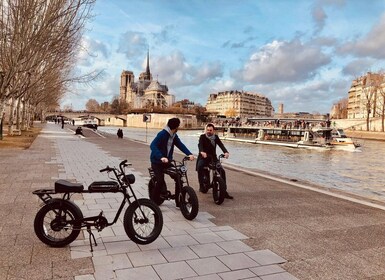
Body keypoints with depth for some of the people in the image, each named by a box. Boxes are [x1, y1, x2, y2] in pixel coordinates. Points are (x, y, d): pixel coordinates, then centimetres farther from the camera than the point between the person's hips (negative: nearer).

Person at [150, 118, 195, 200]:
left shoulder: (174, 136, 3)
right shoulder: (162, 134, -20)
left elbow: (180, 145, -5)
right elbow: (153, 146, -31)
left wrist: (189, 154, -22)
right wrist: (161, 157, -45)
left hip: (167, 160, 7)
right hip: (157, 161, -7)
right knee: (160, 180, -14)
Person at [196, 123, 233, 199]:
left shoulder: (216, 137, 5)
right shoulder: (202, 137, -5)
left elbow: (221, 145, -10)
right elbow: (200, 145, -24)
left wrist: (226, 152, -31)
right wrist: (202, 152, -46)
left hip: (213, 157, 3)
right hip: (203, 157, -3)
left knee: (222, 171, -9)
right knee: (199, 167, -33)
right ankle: (201, 185, -17)